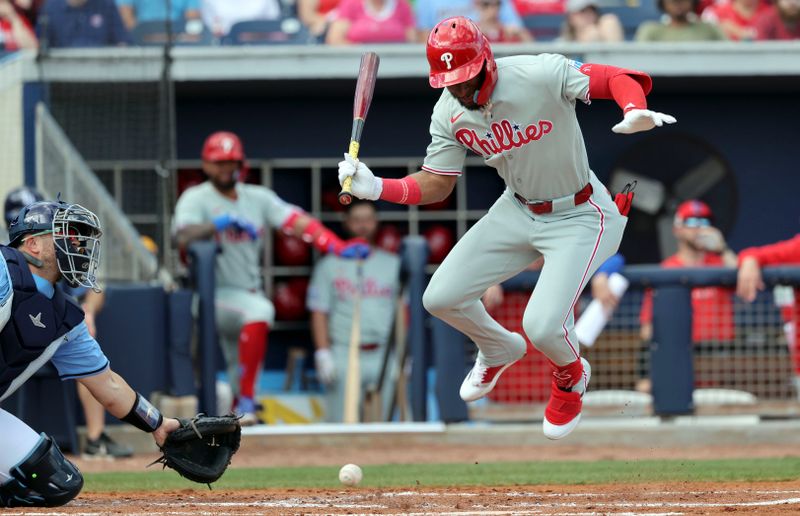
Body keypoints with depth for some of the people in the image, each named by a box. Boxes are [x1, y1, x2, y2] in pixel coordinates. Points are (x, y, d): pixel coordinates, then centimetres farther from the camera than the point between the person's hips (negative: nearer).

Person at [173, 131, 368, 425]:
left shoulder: (258, 197, 10)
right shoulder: (196, 199, -3)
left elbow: (298, 222, -3)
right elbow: (183, 237, -23)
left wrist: (338, 247, -18)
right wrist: (221, 224, -39)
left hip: (247, 296, 6)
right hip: (213, 298, -6)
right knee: (260, 310, -32)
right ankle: (246, 399, -32)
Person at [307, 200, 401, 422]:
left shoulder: (393, 264, 14)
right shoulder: (329, 265, 9)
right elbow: (319, 312, 4)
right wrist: (323, 354, -7)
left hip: (384, 355, 1)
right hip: (343, 354, -1)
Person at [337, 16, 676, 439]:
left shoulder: (540, 75, -27)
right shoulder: (449, 113, -10)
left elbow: (617, 79, -24)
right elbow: (435, 185, -1)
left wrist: (635, 113, -46)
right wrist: (375, 188, -17)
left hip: (579, 216, -6)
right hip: (517, 211, 6)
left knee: (542, 325, -21)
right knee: (441, 298, 1)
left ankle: (571, 376, 19)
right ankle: (498, 350, 37)